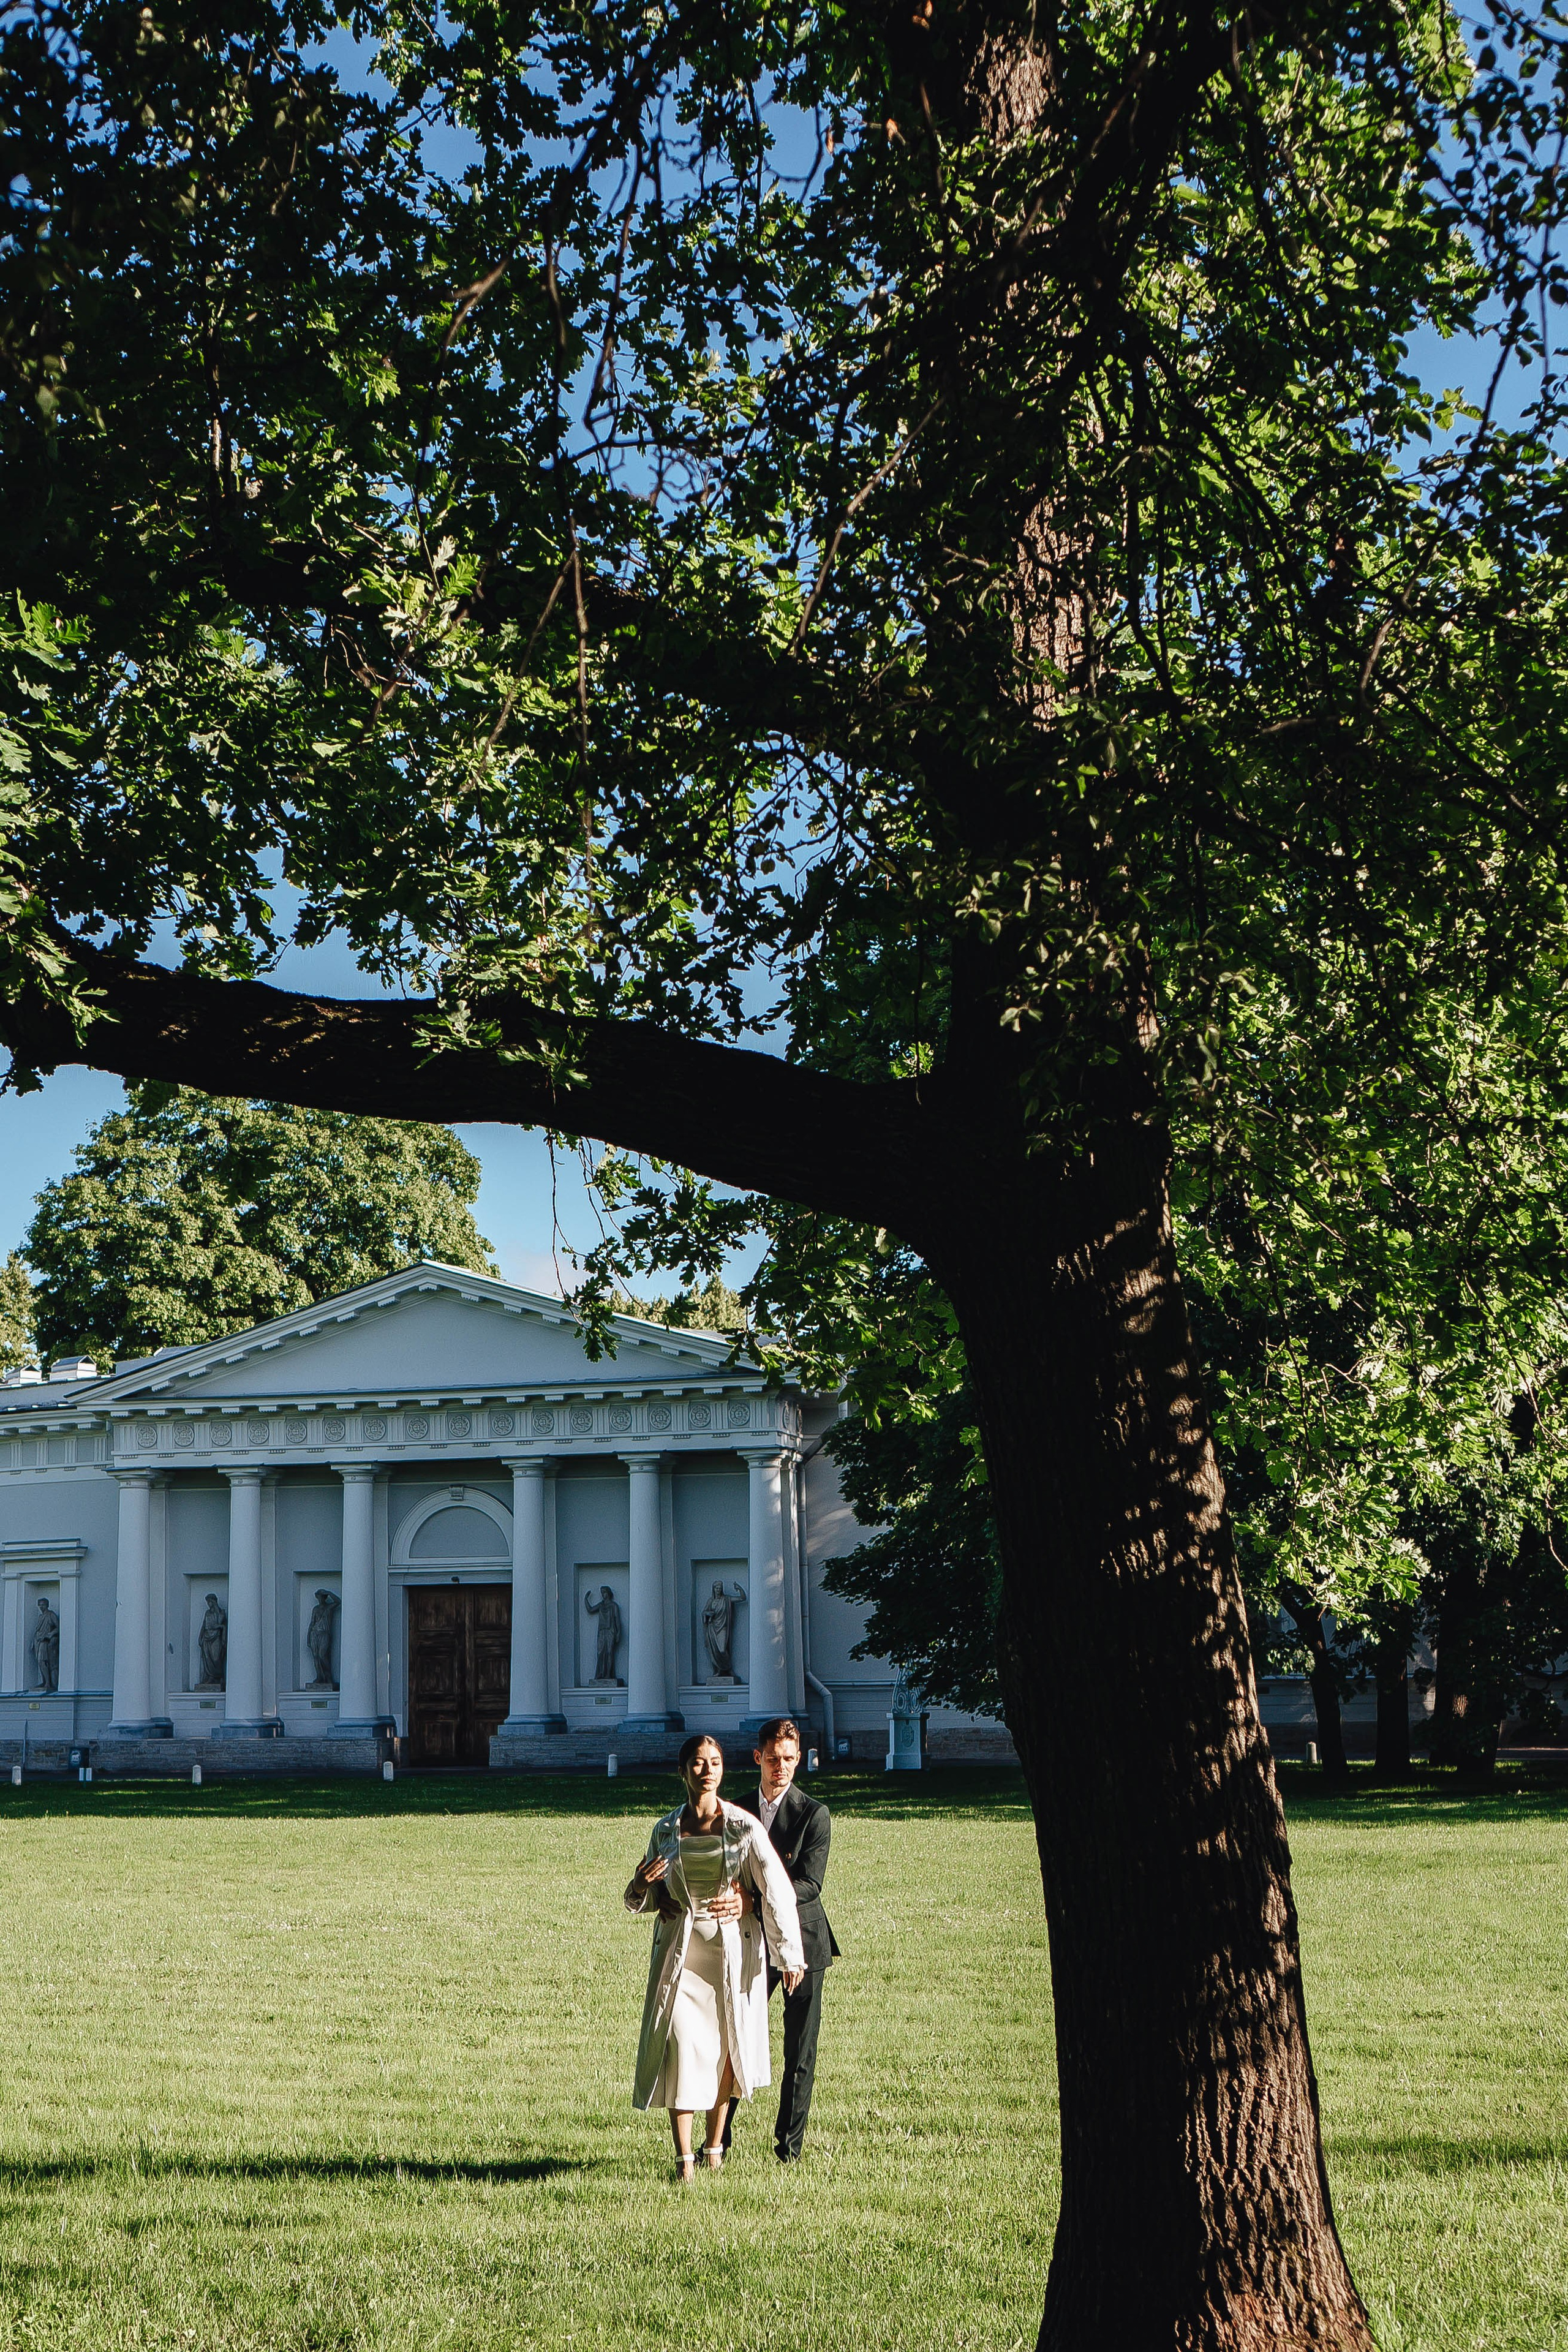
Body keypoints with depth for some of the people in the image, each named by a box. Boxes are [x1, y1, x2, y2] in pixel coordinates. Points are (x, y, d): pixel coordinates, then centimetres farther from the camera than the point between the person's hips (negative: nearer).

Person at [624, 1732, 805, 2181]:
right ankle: (684, 2158, -7)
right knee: (680, 2043, -10)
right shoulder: (666, 1830, 5)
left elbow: (777, 1891, -7)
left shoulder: (744, 1827, -4)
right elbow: (643, 1900, 15)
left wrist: (790, 1955, -11)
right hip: (680, 1948, 1)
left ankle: (714, 2148, 23)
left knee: (726, 2044, 5)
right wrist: (642, 1886, -9)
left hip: (733, 1948, -1)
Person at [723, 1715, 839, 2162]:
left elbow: (809, 1884, -15)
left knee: (800, 2049, 3)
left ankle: (789, 2143, 13)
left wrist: (752, 1899, -27)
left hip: (801, 1941, -3)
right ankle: (718, 2138, 13)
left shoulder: (814, 1815, -5)